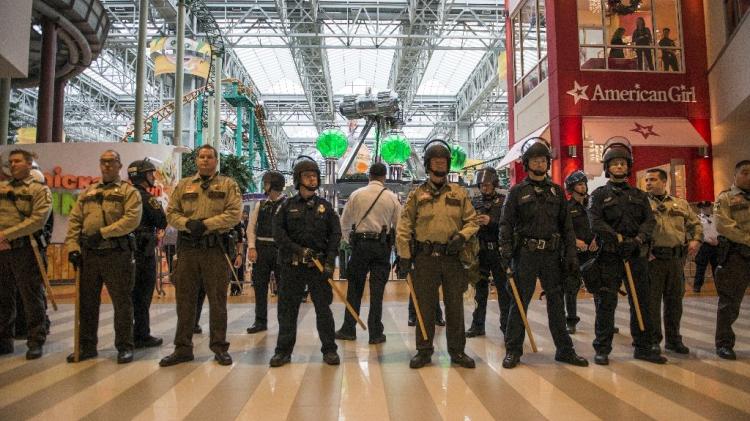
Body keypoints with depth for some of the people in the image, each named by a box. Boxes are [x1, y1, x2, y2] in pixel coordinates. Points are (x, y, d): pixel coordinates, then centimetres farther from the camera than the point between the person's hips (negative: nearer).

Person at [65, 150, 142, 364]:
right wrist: (72, 247, -1)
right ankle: (87, 346, 25)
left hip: (117, 254, -5)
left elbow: (132, 219, -14)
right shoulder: (87, 192, 17)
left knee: (122, 302, 1)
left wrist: (103, 232, -18)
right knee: (87, 302, 12)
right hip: (88, 254, 5)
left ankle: (125, 346, 12)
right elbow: (74, 221, 12)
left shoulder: (129, 191, 1)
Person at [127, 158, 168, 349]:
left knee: (131, 293, 14)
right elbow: (163, 222, -14)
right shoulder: (146, 197, -12)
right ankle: (142, 336, 2)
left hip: (128, 248, 8)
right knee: (143, 295, -2)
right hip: (143, 250, -8)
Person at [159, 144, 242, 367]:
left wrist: (206, 224, -16)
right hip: (187, 247, 3)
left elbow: (234, 213, -7)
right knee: (185, 299, 7)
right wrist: (188, 223, -12)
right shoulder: (183, 185, 14)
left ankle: (219, 347, 14)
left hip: (216, 248, -3)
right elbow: (171, 213, 9)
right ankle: (183, 348, 18)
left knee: (217, 299, 4)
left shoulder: (228, 184, 4)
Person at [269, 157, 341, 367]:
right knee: (287, 308, 5)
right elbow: (278, 233, -2)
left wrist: (330, 261, -8)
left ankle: (329, 349, 14)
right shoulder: (287, 206, 6)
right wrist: (298, 249, -15)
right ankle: (284, 350, 16)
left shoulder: (325, 206, 7)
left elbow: (335, 234, 3)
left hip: (319, 265, 0)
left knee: (324, 308, 3)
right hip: (292, 265, 0)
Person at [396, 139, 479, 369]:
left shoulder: (460, 193, 9)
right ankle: (424, 350, 17)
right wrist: (404, 257, -6)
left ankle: (457, 350, 21)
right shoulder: (416, 195, 4)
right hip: (425, 258, -1)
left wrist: (462, 236, -10)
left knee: (455, 306, 8)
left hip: (453, 257, 1)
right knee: (425, 306, 5)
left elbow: (472, 221, 10)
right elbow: (404, 228, 1)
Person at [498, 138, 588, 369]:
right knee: (520, 302, 1)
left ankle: (565, 349, 19)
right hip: (525, 253, -3)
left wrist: (570, 253, 3)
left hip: (552, 254, 3)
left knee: (556, 301, 9)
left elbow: (566, 224, 11)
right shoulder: (517, 191, 3)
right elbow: (506, 224, -2)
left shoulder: (557, 191, 13)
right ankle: (513, 350, 10)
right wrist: (506, 251, -14)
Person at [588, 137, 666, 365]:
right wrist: (619, 239, -19)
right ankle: (602, 349, 6)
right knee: (606, 304, -2)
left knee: (641, 303, 8)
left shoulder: (639, 195, 17)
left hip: (637, 254, 4)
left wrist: (637, 239, -15)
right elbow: (596, 223, -8)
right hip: (609, 255, -4)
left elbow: (650, 220, 4)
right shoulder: (599, 195, 5)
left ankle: (643, 348, 19)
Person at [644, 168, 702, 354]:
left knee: (675, 300, 11)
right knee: (651, 300, 1)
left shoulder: (681, 204, 15)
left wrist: (696, 240, 1)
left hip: (676, 258, 4)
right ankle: (653, 339, 12)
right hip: (652, 258, -4)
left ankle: (673, 338, 24)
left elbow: (695, 224, 20)